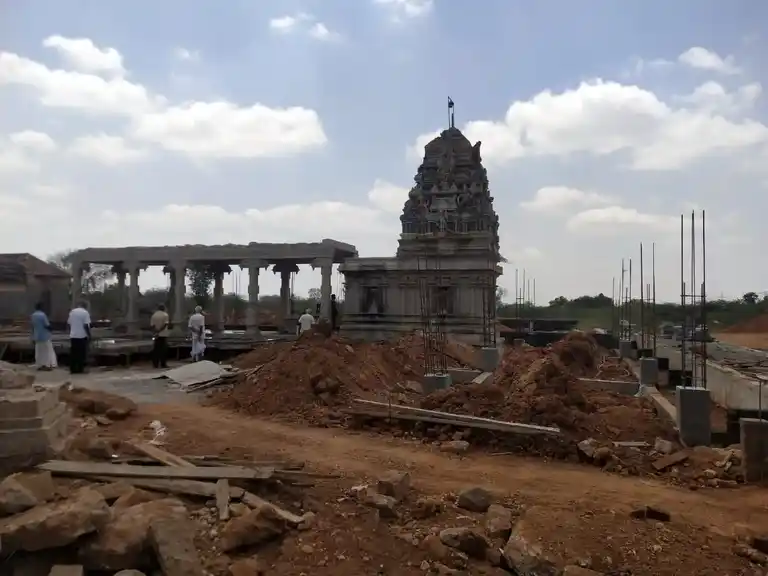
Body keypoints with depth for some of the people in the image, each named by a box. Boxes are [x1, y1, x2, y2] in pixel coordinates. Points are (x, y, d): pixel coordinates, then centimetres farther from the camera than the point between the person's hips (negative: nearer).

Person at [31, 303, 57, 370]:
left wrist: (33, 336, 18)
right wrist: (50, 328, 4)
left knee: (39, 351, 11)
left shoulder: (33, 315, 5)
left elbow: (33, 326, 11)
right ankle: (48, 365, 2)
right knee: (47, 350, 2)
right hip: (44, 336, -6)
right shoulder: (42, 315, -17)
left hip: (37, 336, 6)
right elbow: (47, 325, -18)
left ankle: (40, 365, 11)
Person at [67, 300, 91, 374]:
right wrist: (89, 335, -7)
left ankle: (73, 369, 8)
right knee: (82, 353, 0)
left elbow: (69, 323, 12)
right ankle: (80, 369, -1)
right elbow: (86, 325, -14)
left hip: (73, 335, 5)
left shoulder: (72, 312, 9)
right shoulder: (85, 312, -8)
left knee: (73, 354, 7)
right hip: (82, 336, -5)